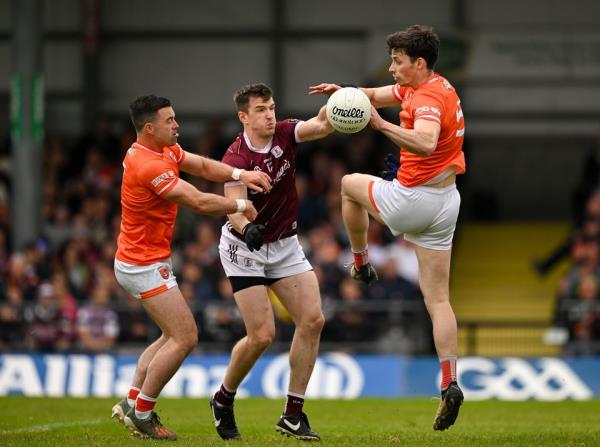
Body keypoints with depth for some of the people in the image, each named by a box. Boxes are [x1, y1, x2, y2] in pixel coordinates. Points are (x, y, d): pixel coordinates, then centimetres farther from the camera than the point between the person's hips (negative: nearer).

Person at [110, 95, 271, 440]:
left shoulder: (165, 151, 6)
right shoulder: (149, 165, -25)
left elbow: (203, 166, 8)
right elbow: (199, 202, -25)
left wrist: (240, 174, -10)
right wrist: (241, 206, -10)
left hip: (152, 261, 11)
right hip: (144, 265, -11)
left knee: (176, 335, 17)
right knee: (185, 338, -9)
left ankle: (131, 403, 17)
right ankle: (141, 413, -1)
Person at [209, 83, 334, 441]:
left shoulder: (285, 134, -6)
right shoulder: (236, 158, -21)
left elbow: (322, 126, -20)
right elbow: (235, 208, -32)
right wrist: (246, 227, -54)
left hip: (285, 245, 6)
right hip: (245, 248, -6)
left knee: (313, 320, -8)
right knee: (262, 335, -13)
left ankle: (293, 414, 0)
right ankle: (224, 400, 14)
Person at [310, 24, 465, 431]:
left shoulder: (429, 97, -21)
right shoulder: (418, 87, 10)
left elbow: (426, 143, -40)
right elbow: (379, 95, 23)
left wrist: (383, 125, -44)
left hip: (414, 198, -9)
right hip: (445, 201, 9)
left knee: (351, 184, 22)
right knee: (438, 298, 6)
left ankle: (361, 264, 35)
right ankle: (450, 385, -4)